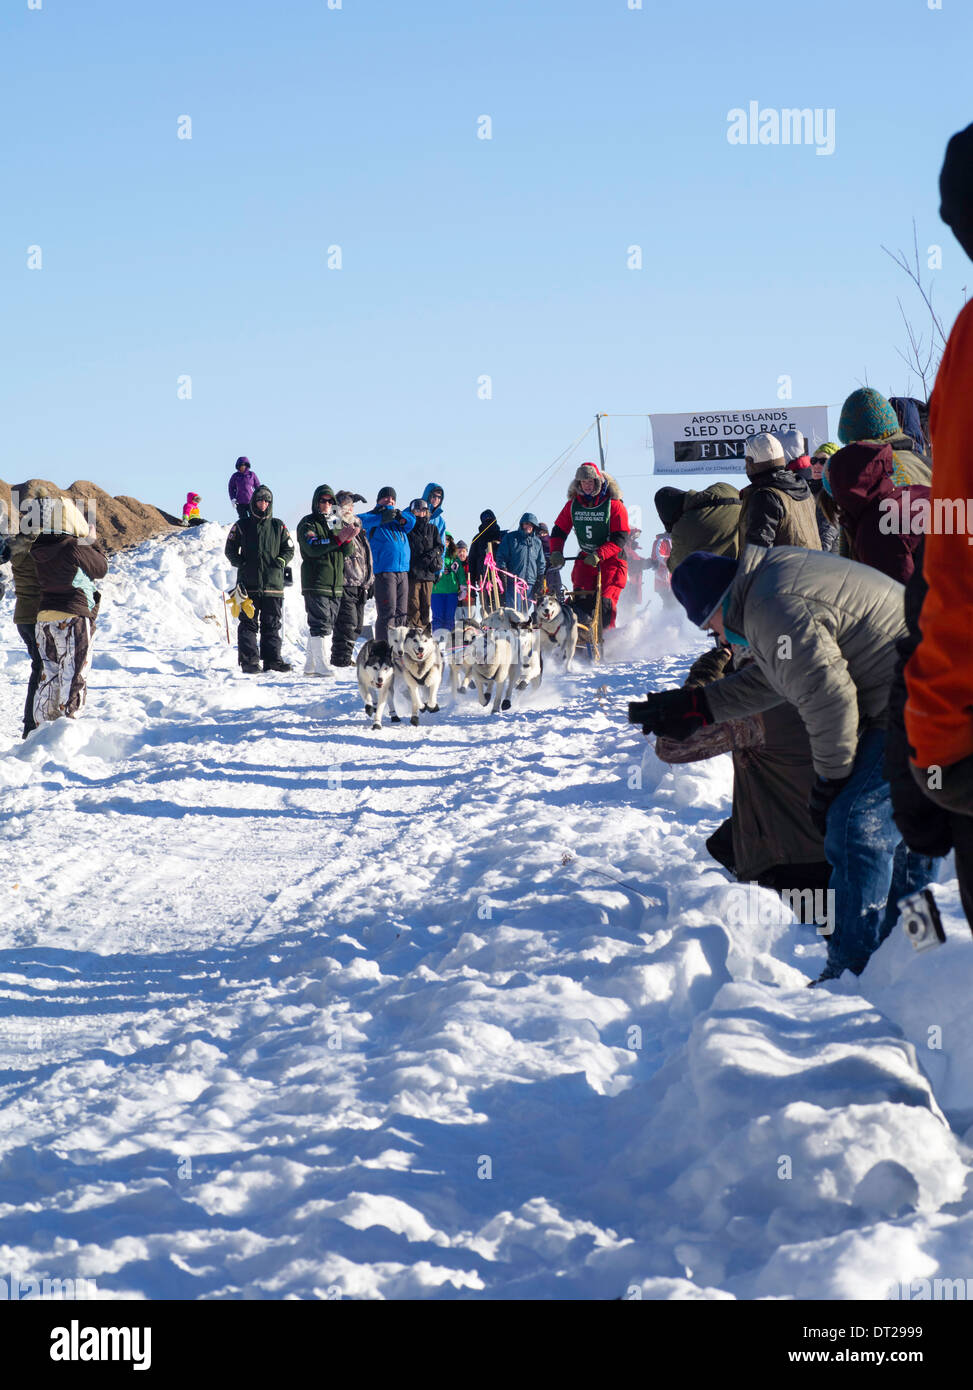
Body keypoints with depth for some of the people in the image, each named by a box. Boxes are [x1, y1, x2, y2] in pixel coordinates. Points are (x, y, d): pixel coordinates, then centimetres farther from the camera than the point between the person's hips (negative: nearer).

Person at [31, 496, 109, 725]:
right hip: (73, 617, -7)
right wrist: (93, 541, 12)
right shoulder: (75, 547, -15)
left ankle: (43, 724, 15)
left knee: (49, 674, 13)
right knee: (74, 674, 0)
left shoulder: (39, 547, 3)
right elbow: (101, 568, -2)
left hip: (44, 618, 7)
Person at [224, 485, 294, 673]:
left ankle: (272, 659, 11)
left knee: (272, 625, 5)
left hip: (273, 584, 2)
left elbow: (289, 549, 14)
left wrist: (281, 561, -6)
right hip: (248, 584, -2)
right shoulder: (242, 525, 6)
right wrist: (241, 563, -7)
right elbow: (230, 550, 10)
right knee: (248, 624, -3)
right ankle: (249, 661, -3)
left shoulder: (278, 526, 10)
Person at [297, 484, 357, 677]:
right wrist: (338, 539, -24)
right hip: (315, 582, -6)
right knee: (319, 625, -13)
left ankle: (311, 664, 14)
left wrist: (348, 539, -13)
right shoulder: (308, 523, -1)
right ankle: (321, 665, -16)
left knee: (326, 625, 8)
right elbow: (312, 548, -17)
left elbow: (347, 552, 9)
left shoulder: (337, 522, 17)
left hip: (336, 583, 6)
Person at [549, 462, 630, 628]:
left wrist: (599, 554, -27)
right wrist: (556, 552, -10)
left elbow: (620, 538, -15)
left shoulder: (614, 504, -11)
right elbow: (559, 530, 9)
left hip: (612, 559, -4)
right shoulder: (573, 504, 2)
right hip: (585, 558, 4)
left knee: (606, 601, -15)